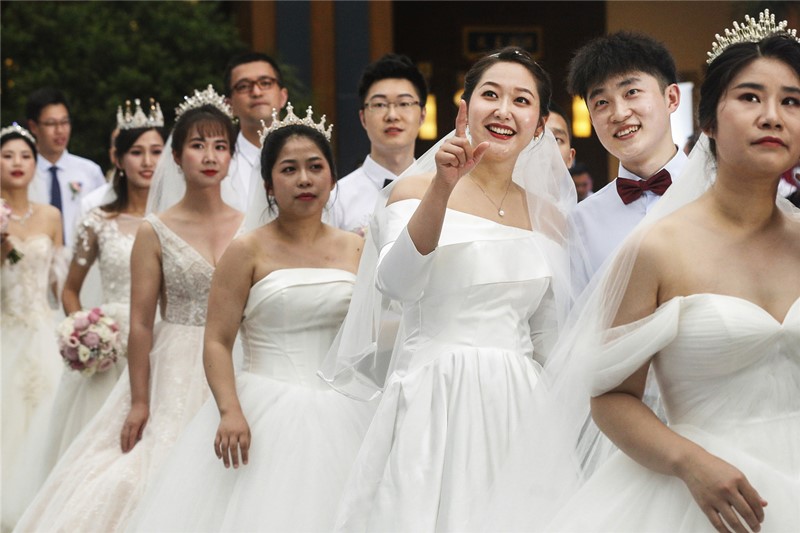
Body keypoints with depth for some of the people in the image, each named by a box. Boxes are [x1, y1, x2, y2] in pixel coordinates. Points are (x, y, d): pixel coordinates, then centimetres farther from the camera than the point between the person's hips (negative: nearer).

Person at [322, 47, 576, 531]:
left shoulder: (549, 215, 13)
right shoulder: (415, 191, 1)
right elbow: (396, 284, -18)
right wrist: (442, 188, -25)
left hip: (516, 407, 4)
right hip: (433, 400, -3)